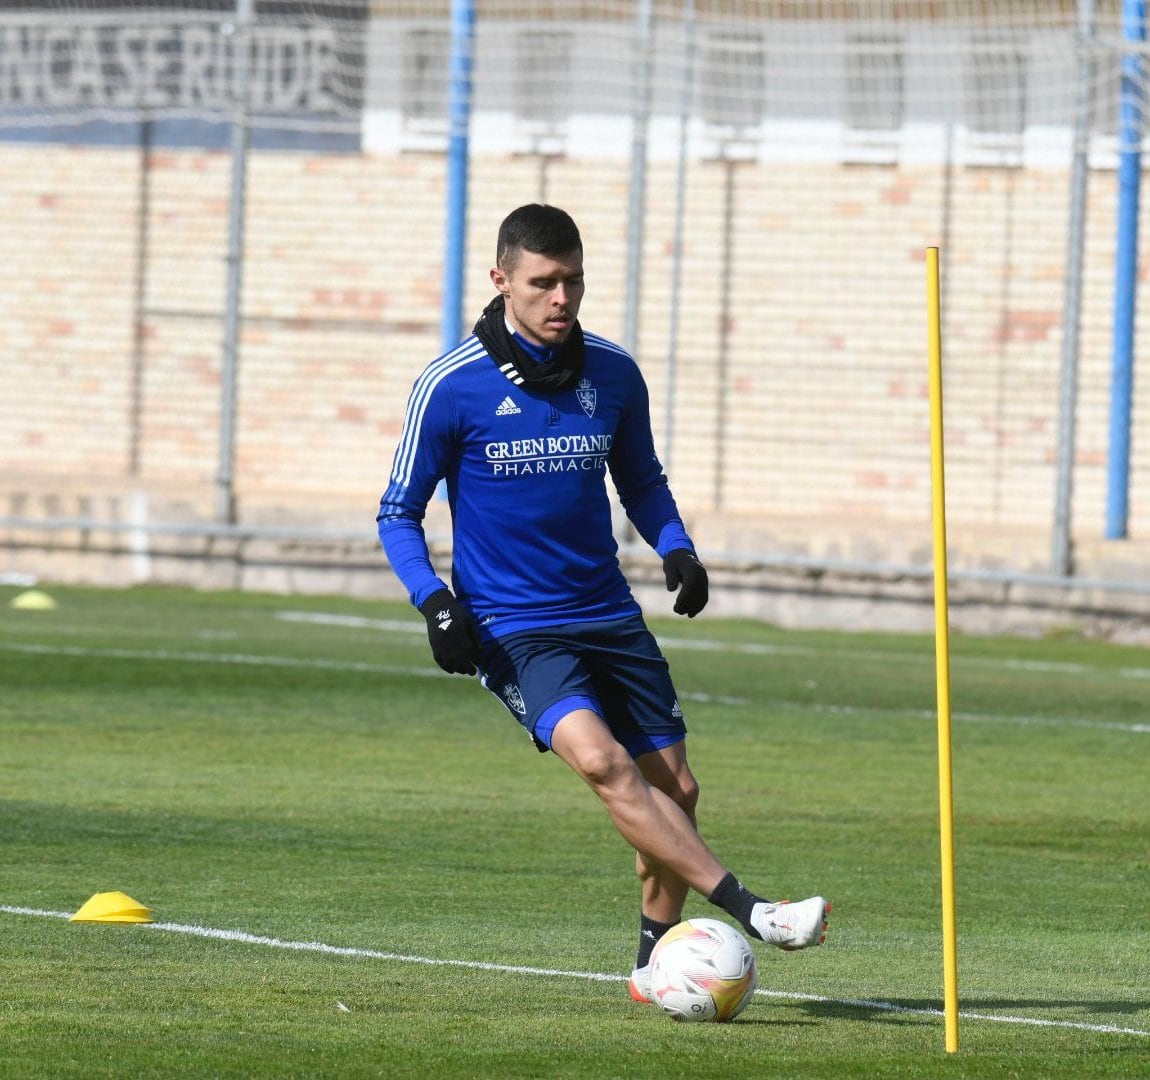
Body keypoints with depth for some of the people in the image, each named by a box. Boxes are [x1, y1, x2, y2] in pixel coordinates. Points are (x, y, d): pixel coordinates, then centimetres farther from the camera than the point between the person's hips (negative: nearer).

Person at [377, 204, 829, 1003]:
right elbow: (399, 512, 0)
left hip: (609, 617, 5)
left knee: (674, 787, 5)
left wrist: (676, 548, 0)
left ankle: (657, 961, 25)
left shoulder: (613, 373, 3)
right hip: (513, 628, -5)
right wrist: (434, 601, -16)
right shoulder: (451, 387, -9)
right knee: (600, 758, -28)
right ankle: (750, 913, -35)